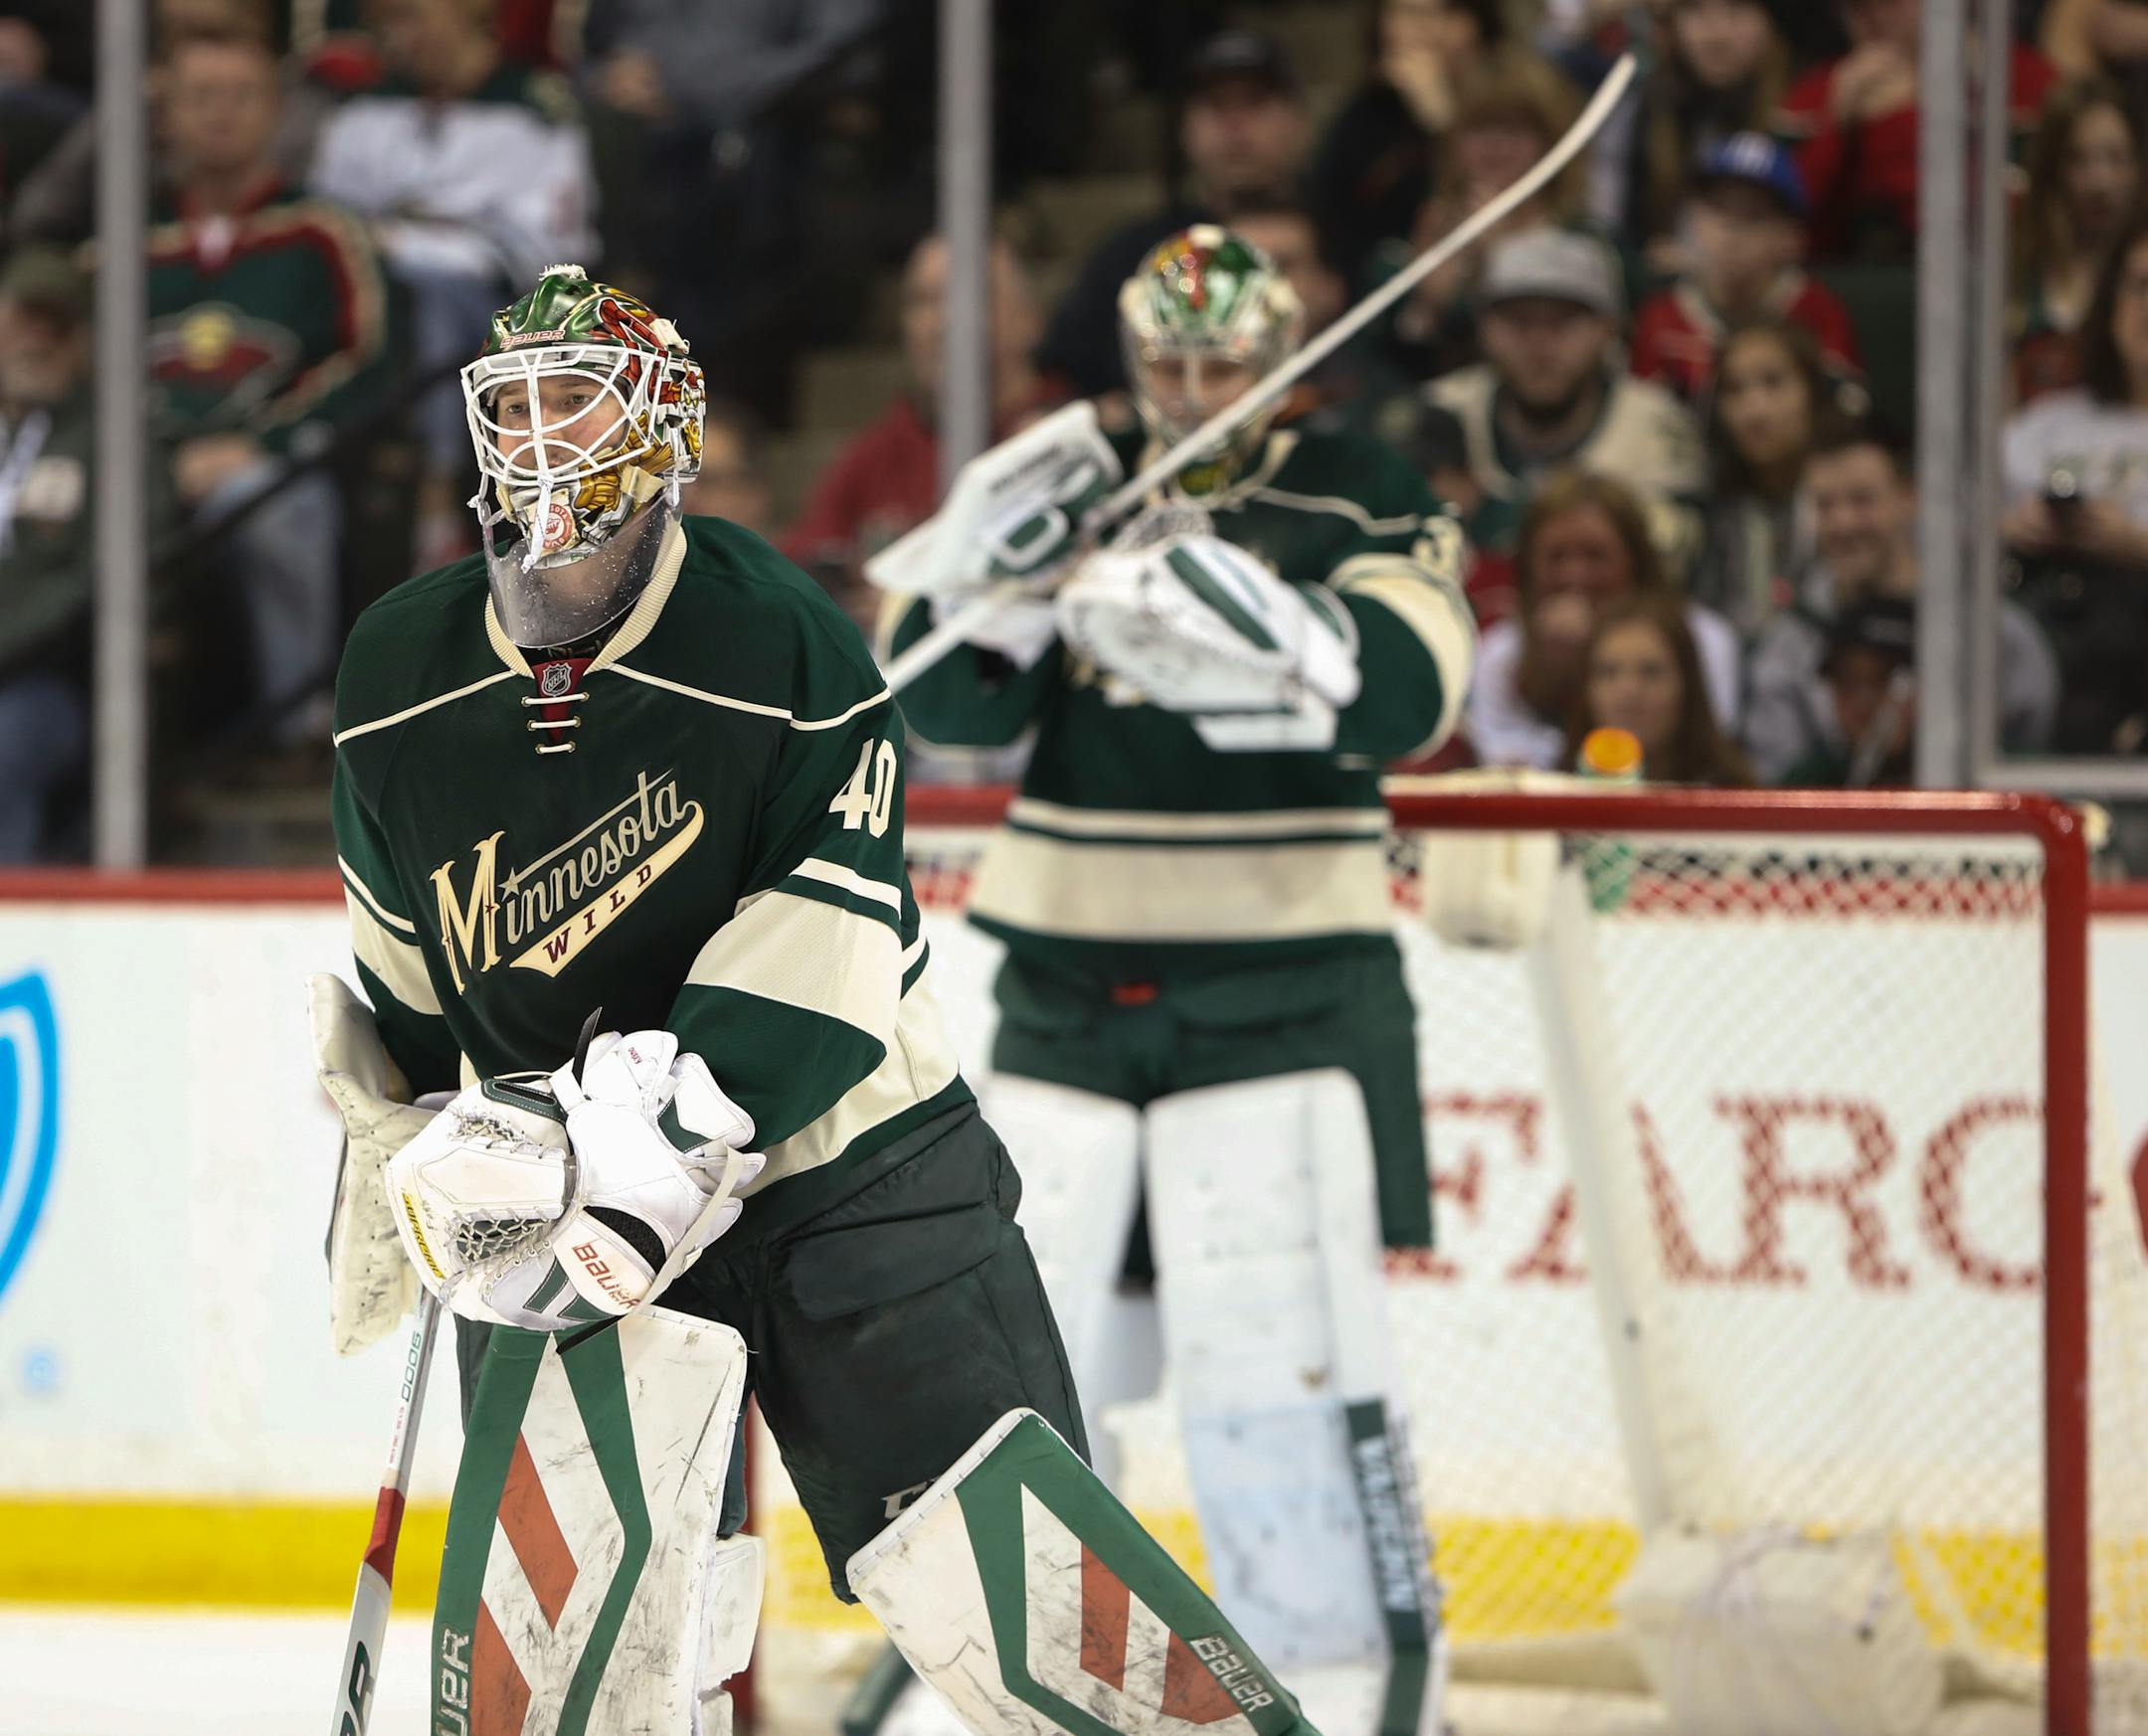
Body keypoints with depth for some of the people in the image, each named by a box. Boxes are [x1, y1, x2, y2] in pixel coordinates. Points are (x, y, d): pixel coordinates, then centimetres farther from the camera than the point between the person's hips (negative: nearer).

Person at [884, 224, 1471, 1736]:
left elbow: (1408, 697, -18)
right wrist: (990, 568, -18)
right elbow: (952, 704, 1)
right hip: (1070, 975, 4)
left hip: (1282, 985, -4)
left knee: (1272, 1353, -9)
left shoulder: (1354, 502, -1)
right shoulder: (1074, 487, 10)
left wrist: (1259, 625, -34)